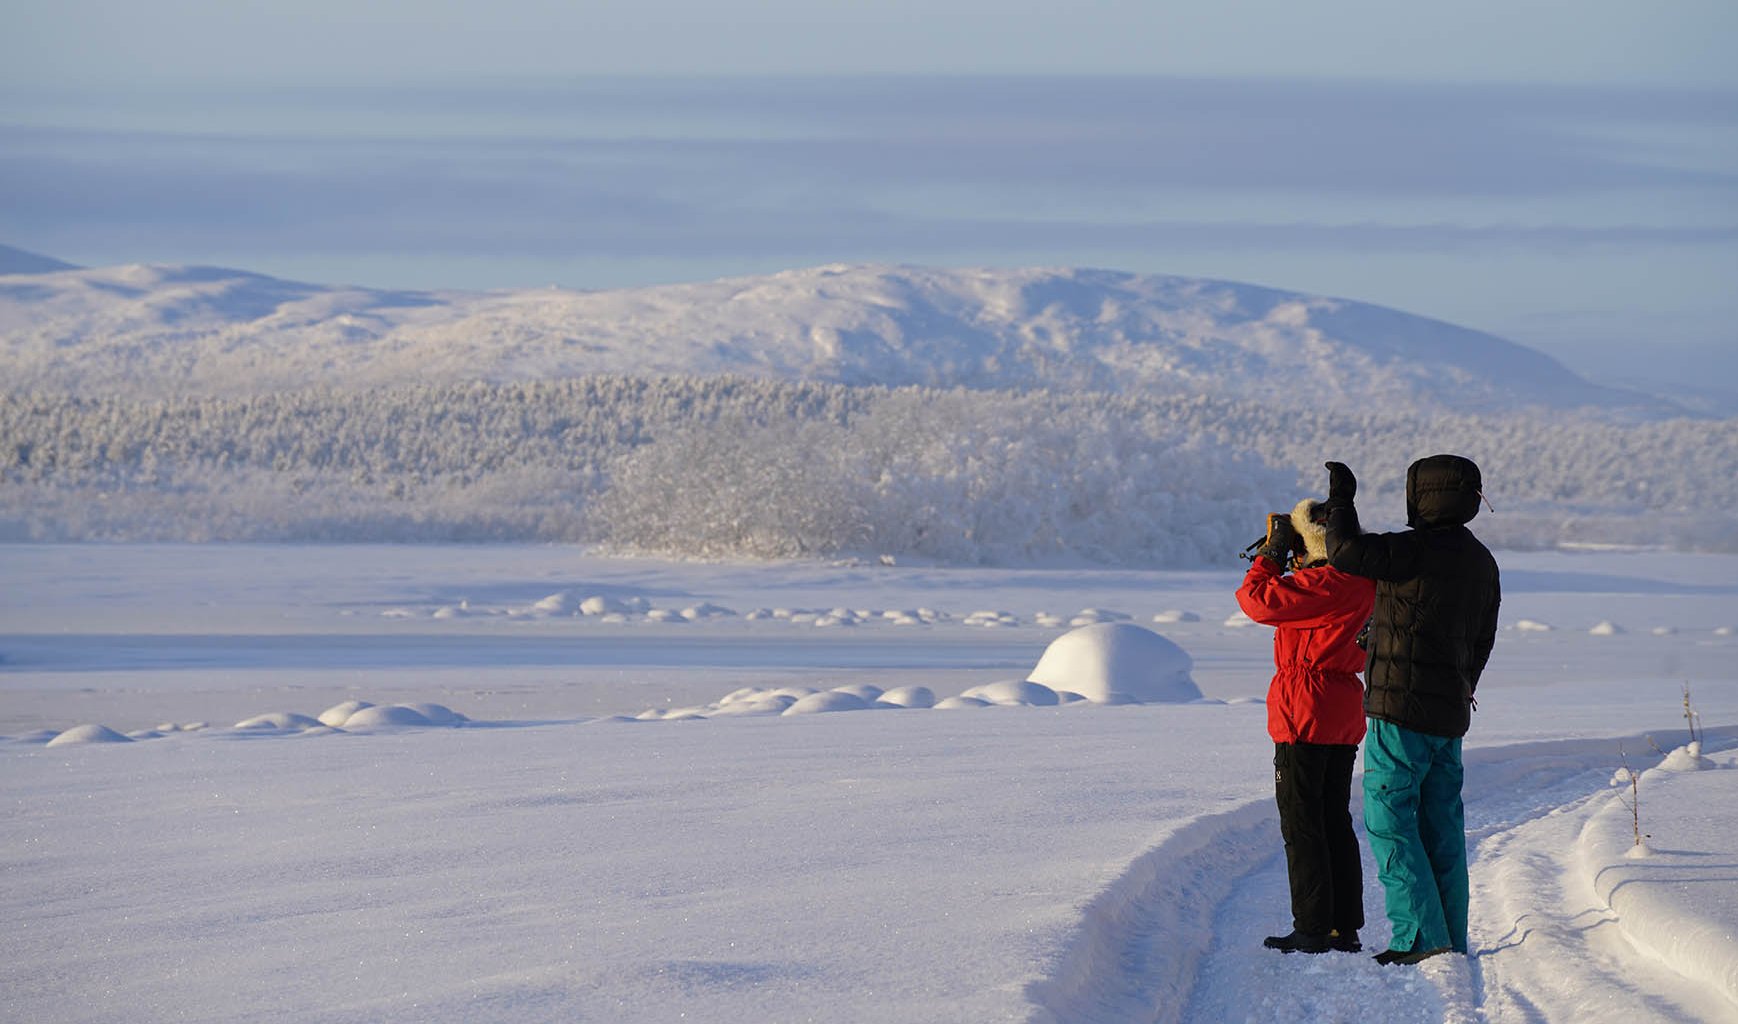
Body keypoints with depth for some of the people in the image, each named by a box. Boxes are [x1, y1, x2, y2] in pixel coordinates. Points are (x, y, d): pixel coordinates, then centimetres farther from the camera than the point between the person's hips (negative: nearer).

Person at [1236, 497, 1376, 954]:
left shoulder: (1322, 584, -19)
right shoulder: (1362, 582, 9)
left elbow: (1259, 601, -17)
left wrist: (1273, 553, -5)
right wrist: (1282, 557, 11)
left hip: (1305, 714, -9)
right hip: (1345, 717, 9)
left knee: (1301, 823, -2)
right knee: (1336, 821, 14)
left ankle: (1313, 929, -3)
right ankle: (1345, 926, 16)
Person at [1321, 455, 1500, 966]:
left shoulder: (1420, 550, -17)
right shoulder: (1480, 561, 12)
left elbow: (1346, 552, -20)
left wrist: (1341, 498, -5)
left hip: (1404, 706, -9)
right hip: (1450, 714, 9)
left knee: (1389, 820, -4)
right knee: (1441, 825, 12)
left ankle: (1420, 937, -10)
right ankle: (1450, 940, 15)